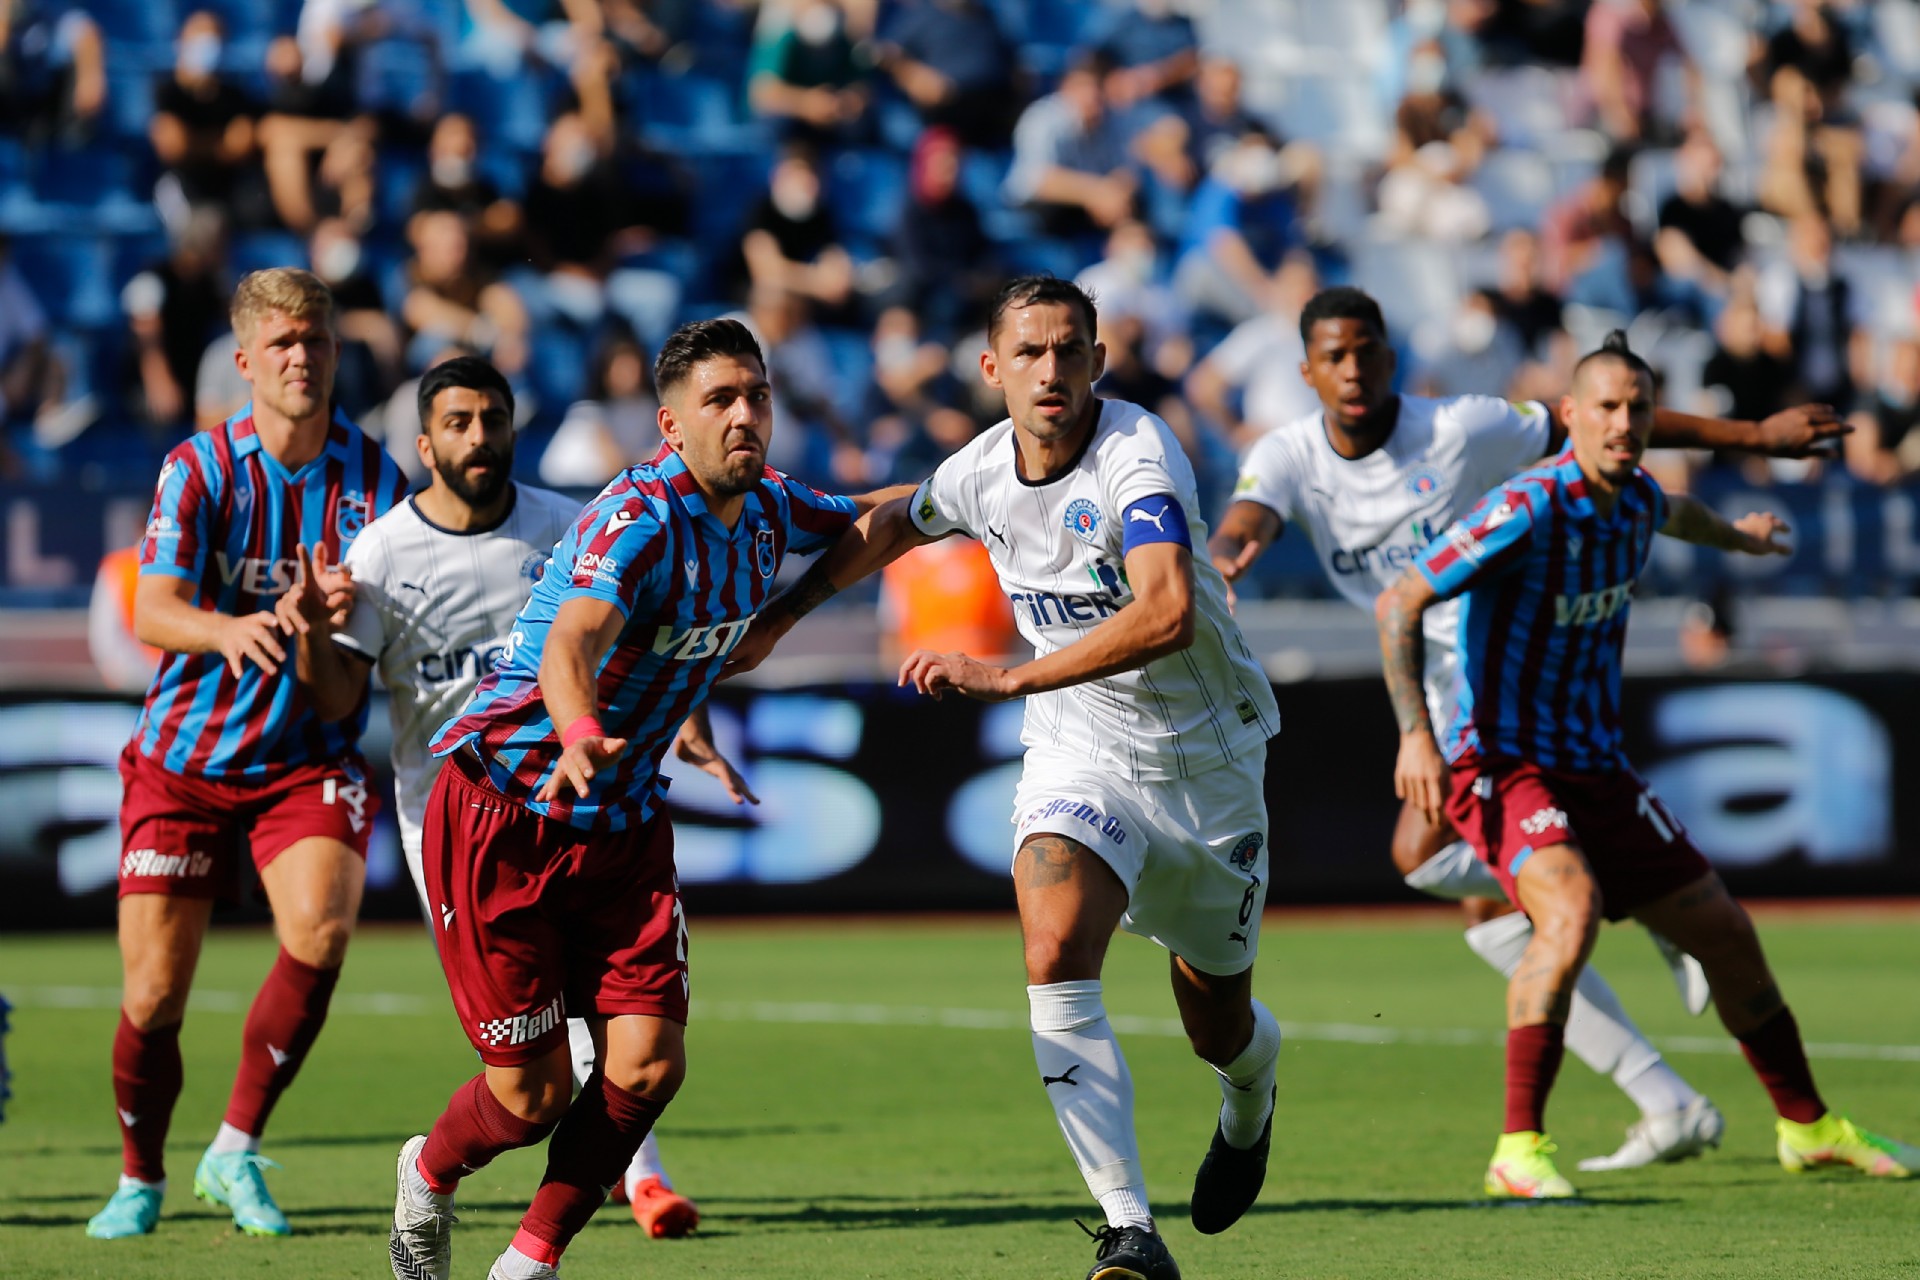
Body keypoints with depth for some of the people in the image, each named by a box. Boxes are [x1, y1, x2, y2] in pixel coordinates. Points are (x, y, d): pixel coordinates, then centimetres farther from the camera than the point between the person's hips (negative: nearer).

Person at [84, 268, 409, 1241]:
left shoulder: (374, 477, -1)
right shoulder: (197, 469, -7)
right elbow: (150, 614, -17)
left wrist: (334, 613, -21)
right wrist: (232, 628, -39)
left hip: (311, 755, 1)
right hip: (186, 755, -1)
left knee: (320, 932, -26)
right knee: (153, 997, -2)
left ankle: (236, 1152, -9)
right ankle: (140, 1180, 24)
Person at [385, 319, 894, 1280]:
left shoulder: (767, 510, 1)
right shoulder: (638, 518, -24)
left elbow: (859, 520, 27)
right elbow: (569, 645, -43)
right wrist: (580, 733, -62)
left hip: (623, 822, 7)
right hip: (502, 811, -7)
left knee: (648, 1062, -10)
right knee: (534, 1094, -3)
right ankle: (428, 1175, 32)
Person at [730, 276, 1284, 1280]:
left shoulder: (1138, 455, -25)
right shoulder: (979, 472, -7)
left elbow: (1167, 612, -41)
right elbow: (884, 528, 17)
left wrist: (1006, 678, -43)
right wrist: (777, 618, 23)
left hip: (1208, 754, -3)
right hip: (1080, 753, 3)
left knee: (1219, 1027, 12)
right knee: (1055, 956, -26)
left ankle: (1251, 1093, 53)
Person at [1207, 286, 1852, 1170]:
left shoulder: (1461, 431, -13)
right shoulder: (1288, 457, -3)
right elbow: (1237, 531, -22)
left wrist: (1755, 435, -2)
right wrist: (1228, 559, -49)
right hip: (1446, 691, 6)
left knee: (1424, 854, -23)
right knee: (1493, 918, 4)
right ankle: (1671, 1107, 8)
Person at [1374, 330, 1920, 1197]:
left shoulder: (1634, 500, 3)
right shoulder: (1529, 510, -21)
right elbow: (1398, 603, -21)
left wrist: (1737, 536, 52)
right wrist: (1416, 734, -29)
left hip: (1594, 767, 8)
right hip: (1503, 765, -8)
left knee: (1723, 930, 12)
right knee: (1572, 908, -34)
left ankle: (1808, 1127, 32)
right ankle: (1519, 1152, -29)